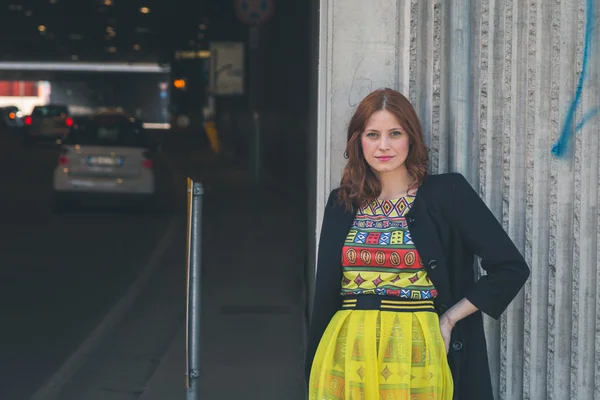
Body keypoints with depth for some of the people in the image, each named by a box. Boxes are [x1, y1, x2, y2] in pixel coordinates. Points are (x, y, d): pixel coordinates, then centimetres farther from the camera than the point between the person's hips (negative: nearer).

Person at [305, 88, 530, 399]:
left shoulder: (447, 193, -3)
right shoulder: (341, 203, 8)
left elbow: (511, 268, -4)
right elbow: (326, 290, 13)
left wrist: (449, 319, -6)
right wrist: (315, 368, 11)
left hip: (417, 352, -3)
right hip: (348, 355, 3)